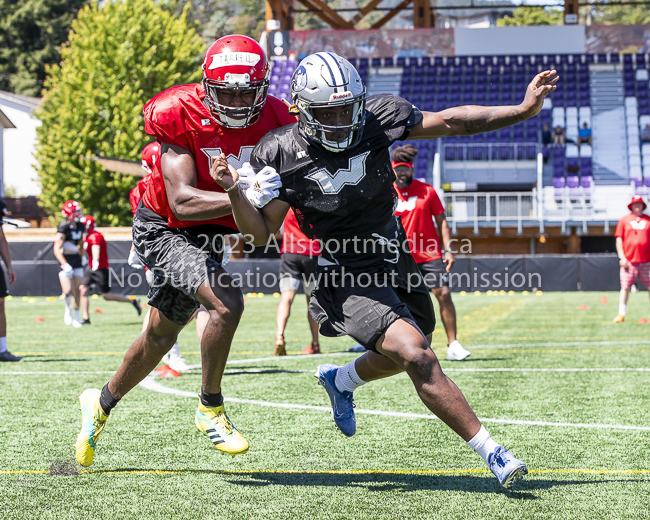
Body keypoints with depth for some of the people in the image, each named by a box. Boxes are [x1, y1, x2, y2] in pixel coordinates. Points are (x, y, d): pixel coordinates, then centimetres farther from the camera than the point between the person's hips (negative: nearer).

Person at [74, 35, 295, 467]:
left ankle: (102, 403, 45)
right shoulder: (179, 116, -26)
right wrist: (243, 197, -44)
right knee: (227, 302, -28)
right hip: (163, 230, -6)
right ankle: (211, 409, -7)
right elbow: (182, 202, -31)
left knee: (161, 338, 19)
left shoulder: (275, 120, -14)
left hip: (209, 236, 6)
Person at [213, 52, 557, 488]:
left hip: (392, 256, 6)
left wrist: (524, 109, -13)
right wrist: (235, 192, -28)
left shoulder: (377, 119, -10)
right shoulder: (282, 154, -16)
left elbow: (451, 122, -7)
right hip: (345, 276, -6)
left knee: (410, 354, 24)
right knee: (418, 358, -21)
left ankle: (341, 380, 53)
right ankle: (492, 453, -14)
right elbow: (262, 232, -10)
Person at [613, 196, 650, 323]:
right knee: (625, 287, -3)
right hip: (629, 260, -1)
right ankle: (621, 314, 3)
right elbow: (619, 239, 5)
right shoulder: (624, 220, 8)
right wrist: (622, 257, -4)